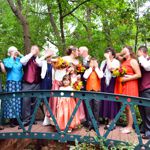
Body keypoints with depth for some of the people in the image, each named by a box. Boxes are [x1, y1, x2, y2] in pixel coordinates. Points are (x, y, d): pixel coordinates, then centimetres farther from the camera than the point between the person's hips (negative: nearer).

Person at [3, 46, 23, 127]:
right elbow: (9, 66, -15)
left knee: (19, 100, 2)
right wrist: (12, 57, -5)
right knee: (11, 100, -6)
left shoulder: (19, 59, 14)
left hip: (19, 83, 3)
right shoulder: (6, 60, 5)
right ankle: (12, 120, -2)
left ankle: (17, 119, 9)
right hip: (11, 83, -3)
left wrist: (19, 55, 1)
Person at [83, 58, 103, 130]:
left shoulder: (99, 71, 7)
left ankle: (96, 123, 10)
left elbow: (100, 76, -15)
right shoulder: (87, 71, 8)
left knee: (96, 108, 1)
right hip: (89, 91, 1)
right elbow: (85, 76, -12)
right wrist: (90, 68, -5)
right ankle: (90, 123, 12)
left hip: (97, 91, -1)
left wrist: (96, 68, -6)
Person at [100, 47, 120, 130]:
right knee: (105, 101, 5)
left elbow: (111, 68, -21)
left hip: (112, 84, -6)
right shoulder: (104, 62, 17)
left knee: (111, 101, -6)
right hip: (104, 84, 6)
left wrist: (108, 58, -14)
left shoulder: (116, 62, -2)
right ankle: (108, 119, 15)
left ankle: (112, 122, 1)